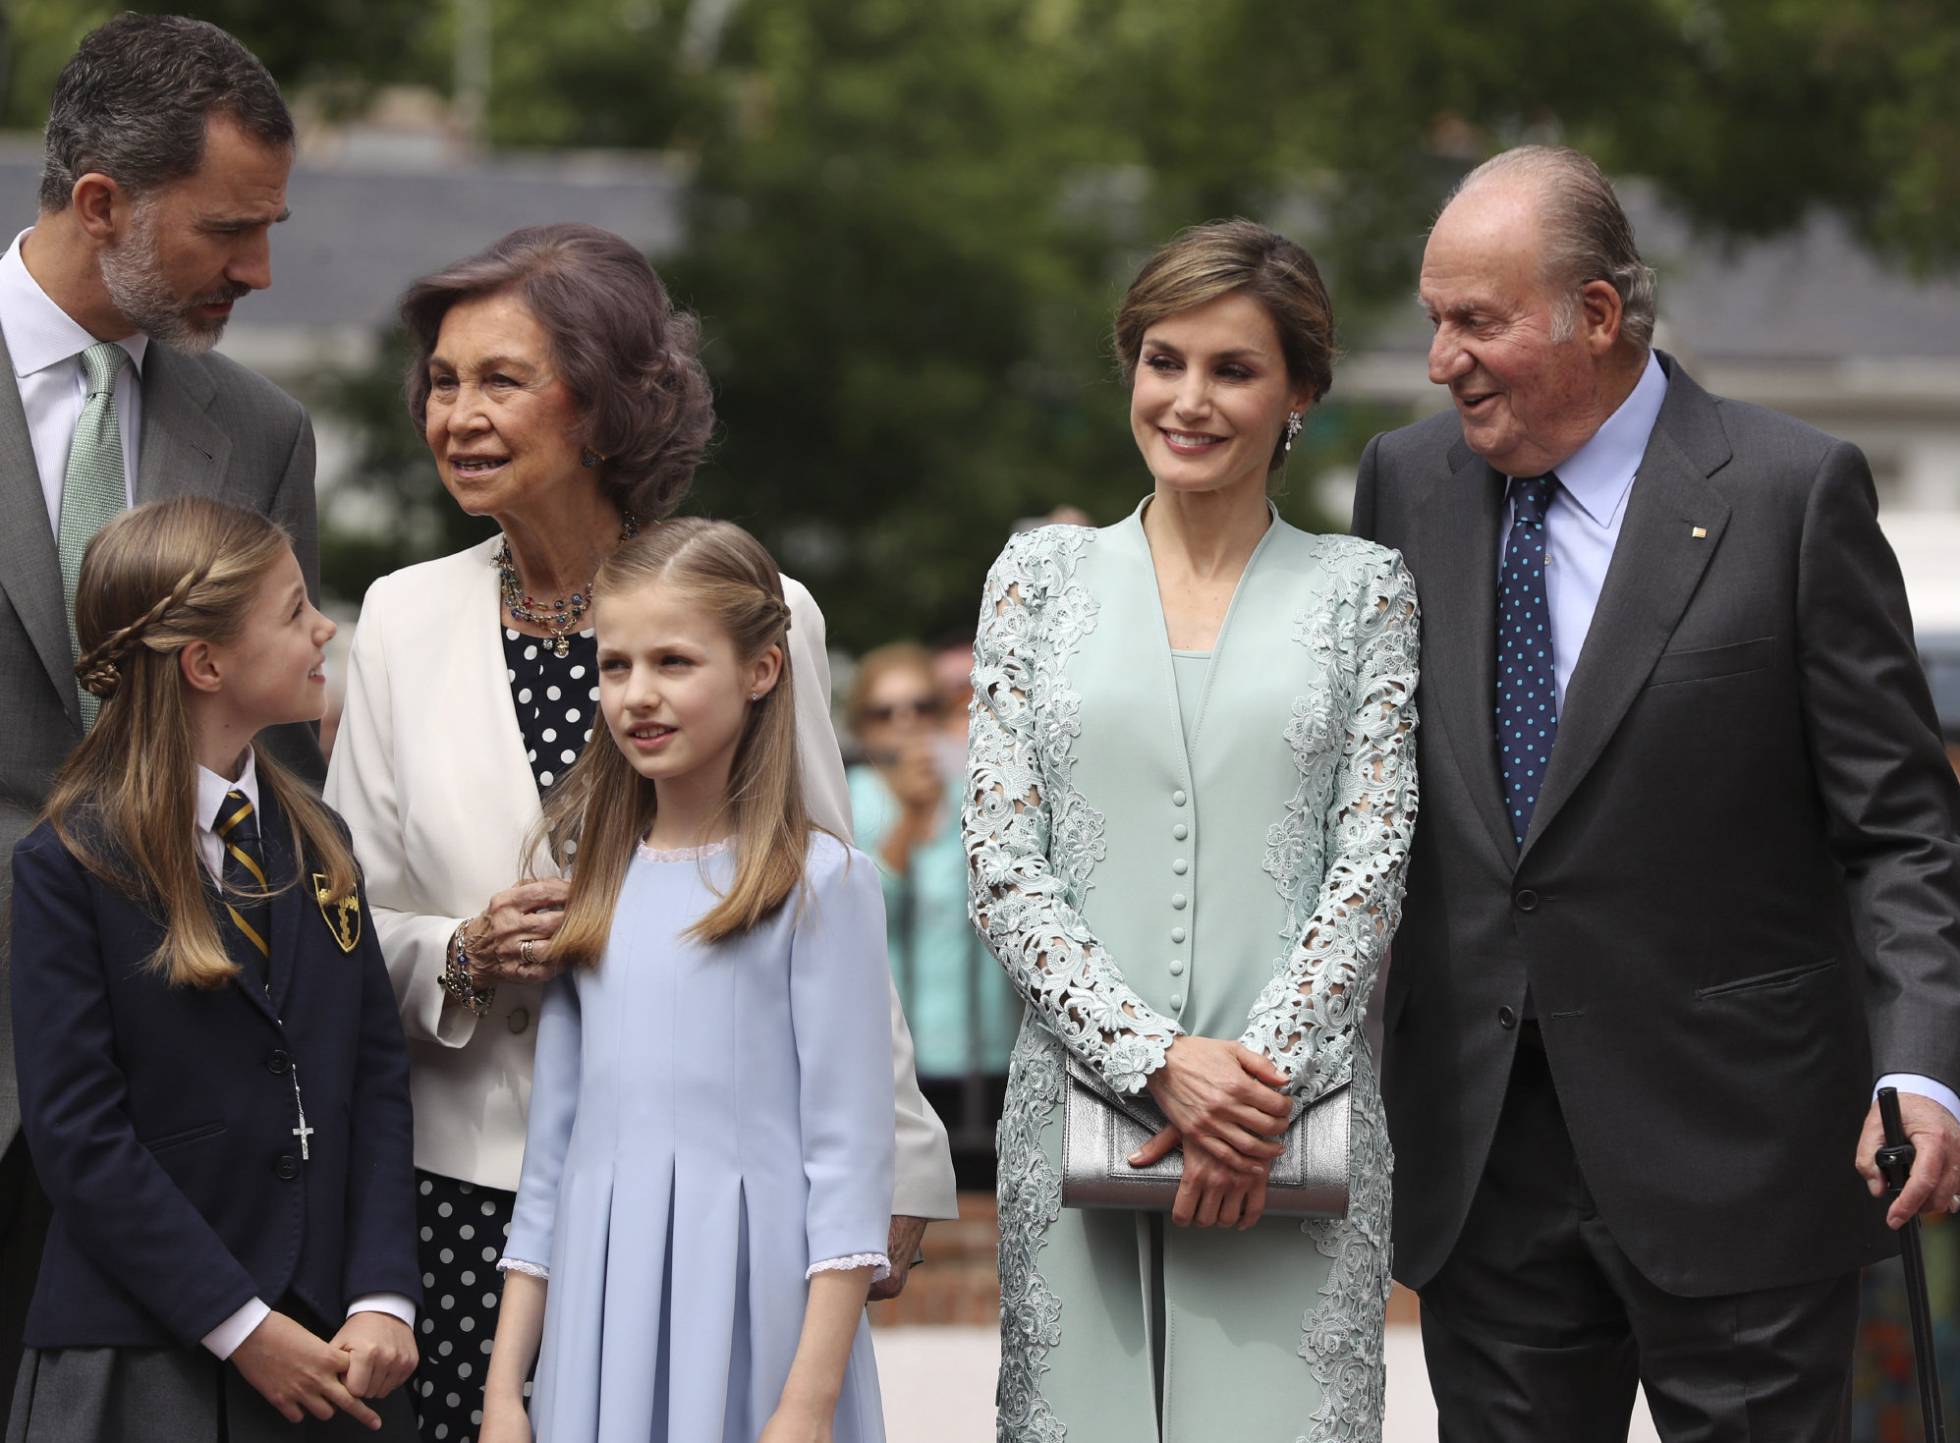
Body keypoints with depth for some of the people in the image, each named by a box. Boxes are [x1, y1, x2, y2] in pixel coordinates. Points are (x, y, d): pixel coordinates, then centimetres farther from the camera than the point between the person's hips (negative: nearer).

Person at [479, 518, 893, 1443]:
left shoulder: (823, 883, -3)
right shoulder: (594, 889, 12)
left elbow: (848, 1156, -7)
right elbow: (551, 1159, 15)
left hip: (751, 1329, -4)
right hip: (600, 1325, 4)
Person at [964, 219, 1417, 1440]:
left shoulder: (1363, 592, 8)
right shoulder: (1044, 576, 10)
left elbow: (1370, 867, 0)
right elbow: (1003, 866, 3)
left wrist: (1266, 1079, -13)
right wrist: (1158, 1058, -10)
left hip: (1292, 1120, -1)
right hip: (1083, 1103, 1)